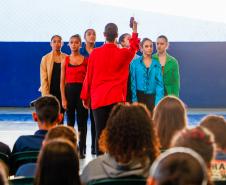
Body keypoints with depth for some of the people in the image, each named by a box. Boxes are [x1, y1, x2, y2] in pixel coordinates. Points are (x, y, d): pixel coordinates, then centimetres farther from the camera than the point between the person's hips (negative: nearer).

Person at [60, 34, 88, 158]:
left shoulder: (86, 60, 1)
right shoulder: (65, 61, 4)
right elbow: (62, 81, 3)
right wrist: (63, 99, -3)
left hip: (82, 91, -1)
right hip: (69, 91, 1)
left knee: (82, 121, 1)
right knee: (70, 121, 8)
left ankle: (81, 150, 7)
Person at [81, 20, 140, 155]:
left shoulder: (95, 53, 0)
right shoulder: (123, 54, 0)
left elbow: (88, 77, 6)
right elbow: (134, 48, 25)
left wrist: (85, 97, 16)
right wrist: (135, 30, 40)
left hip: (98, 99, 1)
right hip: (117, 98, 0)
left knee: (100, 134, 2)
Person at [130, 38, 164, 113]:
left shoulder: (157, 64, 5)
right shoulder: (135, 63, 2)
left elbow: (159, 83, 1)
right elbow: (133, 82, 0)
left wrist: (158, 101, -9)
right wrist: (134, 99, -8)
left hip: (152, 97, 1)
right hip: (139, 96, -1)